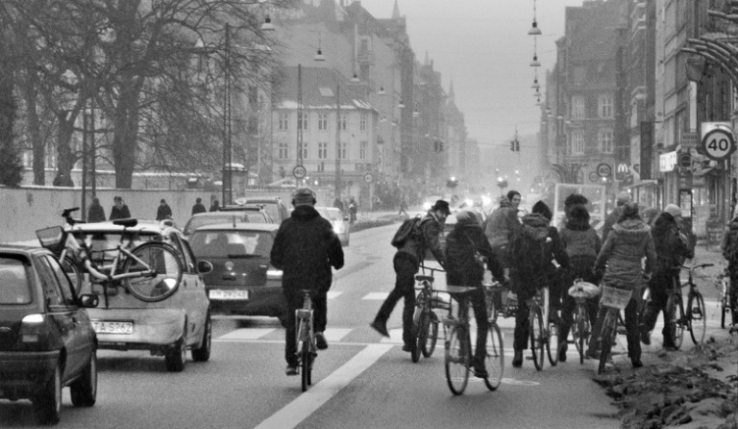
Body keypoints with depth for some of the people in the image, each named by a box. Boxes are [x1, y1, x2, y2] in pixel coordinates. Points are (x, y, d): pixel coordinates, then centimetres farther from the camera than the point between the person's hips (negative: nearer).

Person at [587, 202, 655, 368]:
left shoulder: (616, 232, -7)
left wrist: (599, 266, 15)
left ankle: (593, 349, 5)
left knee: (602, 315, 9)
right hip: (633, 280, 2)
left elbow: (603, 253, -5)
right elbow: (652, 256, 3)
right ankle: (635, 357, 12)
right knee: (632, 319, 11)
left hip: (613, 276, -2)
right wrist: (647, 272, 21)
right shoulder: (645, 233, -1)